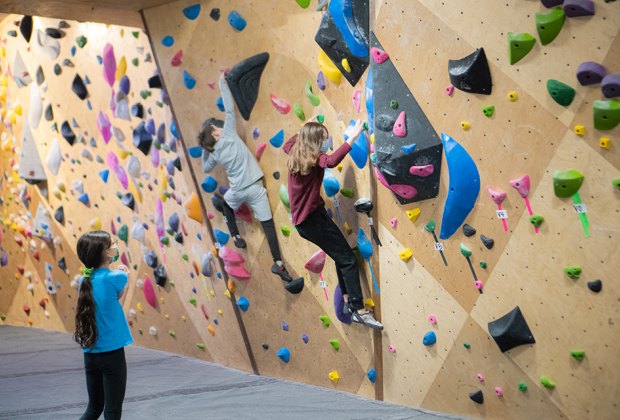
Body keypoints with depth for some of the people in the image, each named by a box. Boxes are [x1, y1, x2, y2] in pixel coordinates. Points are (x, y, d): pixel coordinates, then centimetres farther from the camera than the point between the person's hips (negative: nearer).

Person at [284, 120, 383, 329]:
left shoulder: (296, 155, 7)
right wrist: (352, 138, -39)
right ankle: (359, 311, -11)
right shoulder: (313, 159, -18)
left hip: (302, 220, 10)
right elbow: (331, 161, -42)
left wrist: (303, 133, 27)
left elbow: (287, 144, 33)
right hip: (313, 219, -10)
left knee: (342, 257, 18)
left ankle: (348, 302, 23)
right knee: (348, 260, -9)